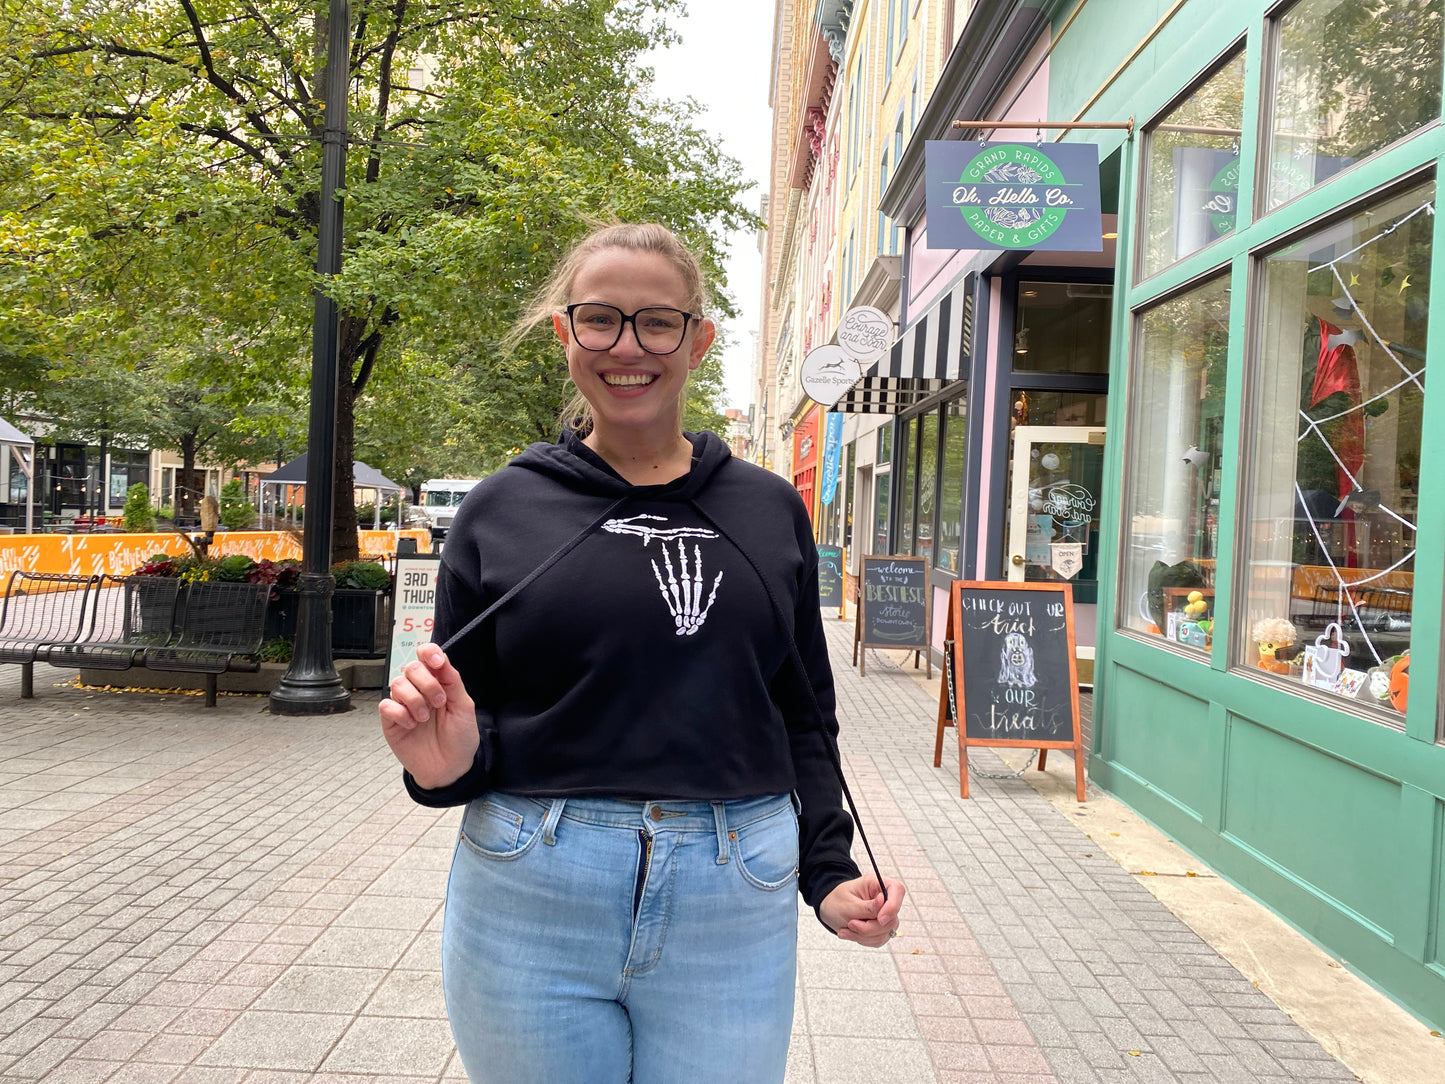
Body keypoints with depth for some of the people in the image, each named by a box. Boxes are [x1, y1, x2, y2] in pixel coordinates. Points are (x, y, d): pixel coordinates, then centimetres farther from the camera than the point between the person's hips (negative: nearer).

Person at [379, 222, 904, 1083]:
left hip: (733, 912, 1)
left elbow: (804, 716, 10)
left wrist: (829, 872, 2)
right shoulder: (502, 511, 0)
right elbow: (461, 721, 5)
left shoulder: (772, 511, 4)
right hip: (533, 912, 0)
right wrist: (448, 763, -16)